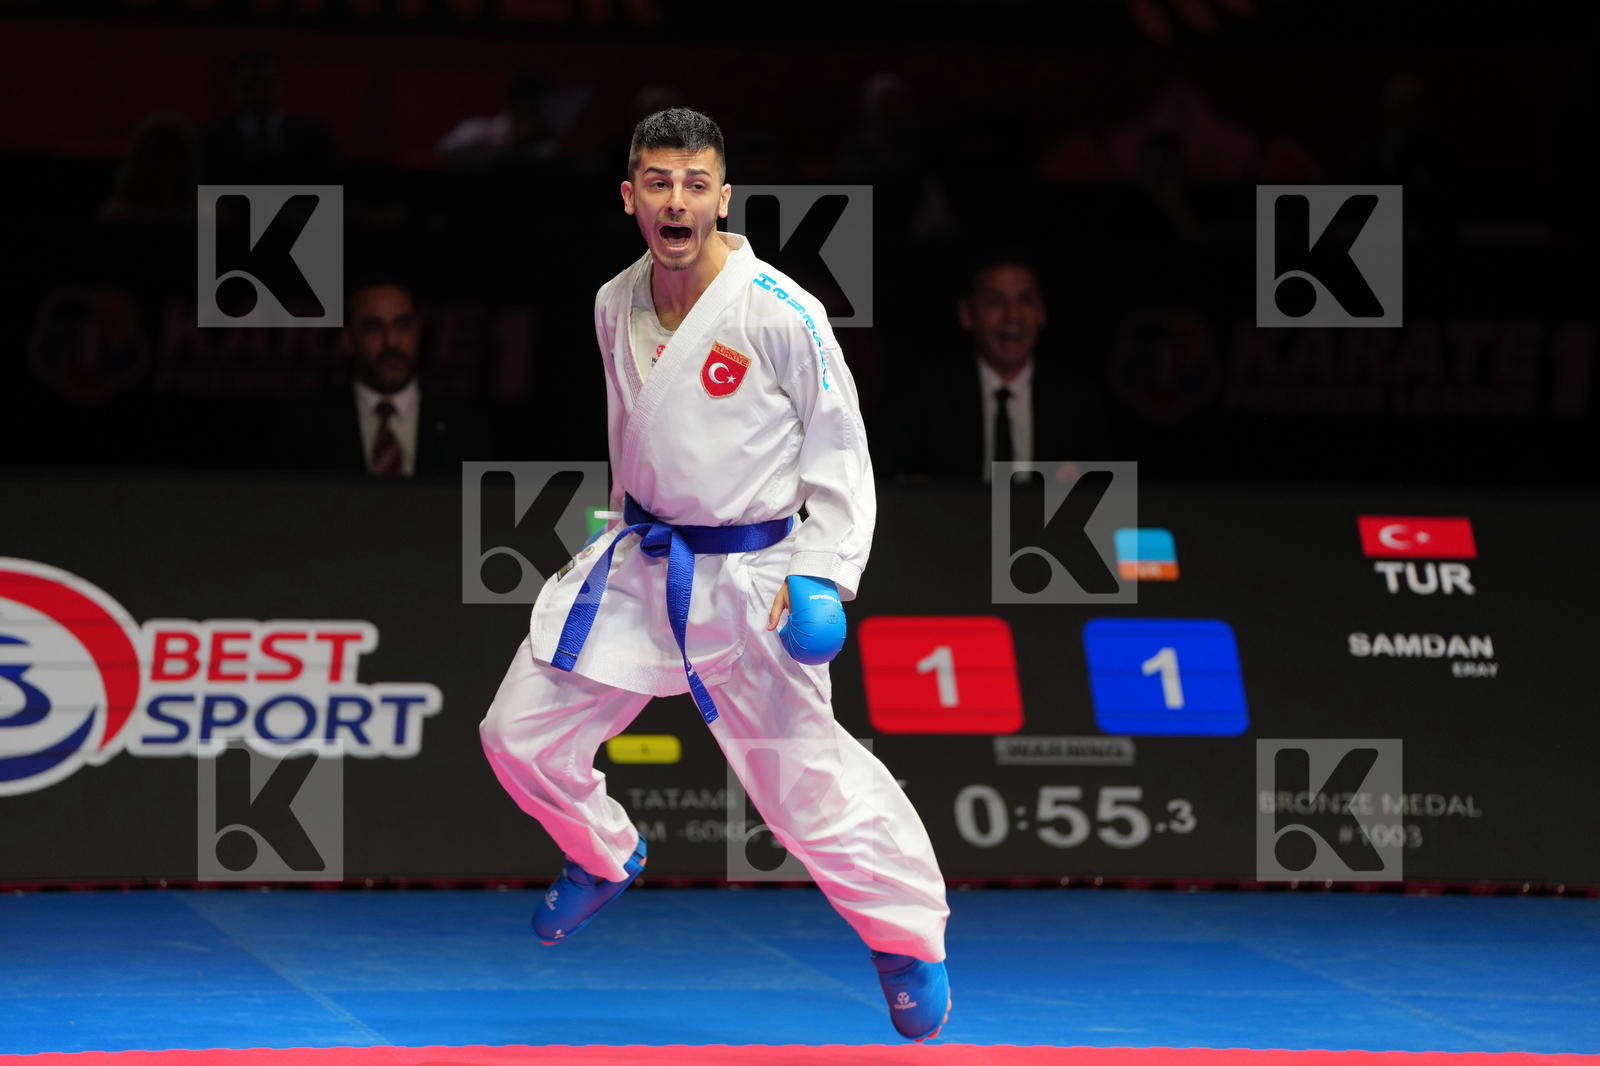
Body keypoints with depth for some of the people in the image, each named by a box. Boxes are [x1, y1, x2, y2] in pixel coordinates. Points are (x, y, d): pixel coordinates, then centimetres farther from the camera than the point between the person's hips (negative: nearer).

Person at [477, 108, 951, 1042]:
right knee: (522, 734, 8)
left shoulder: (780, 315, -19)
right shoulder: (616, 307, 0)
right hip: (639, 563, 6)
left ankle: (909, 939, 15)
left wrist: (821, 575, -17)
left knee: (806, 775, -6)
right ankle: (606, 855, 37)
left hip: (750, 577, -6)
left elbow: (838, 449, -10)